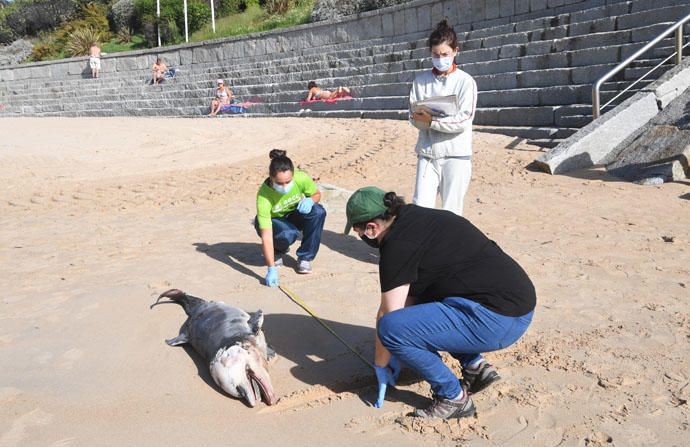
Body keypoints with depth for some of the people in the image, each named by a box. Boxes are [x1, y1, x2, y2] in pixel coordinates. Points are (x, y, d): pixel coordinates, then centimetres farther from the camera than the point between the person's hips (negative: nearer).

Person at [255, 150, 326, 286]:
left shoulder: (301, 178, -28)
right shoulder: (263, 197, -36)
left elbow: (317, 194, -4)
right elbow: (266, 236, -37)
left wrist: (309, 200, -30)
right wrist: (271, 269, -44)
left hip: (294, 215, 3)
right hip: (272, 221, -3)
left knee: (318, 212, -28)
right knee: (288, 234, -37)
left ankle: (305, 258, -9)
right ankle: (277, 251, 3)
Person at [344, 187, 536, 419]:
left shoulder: (397, 245, -14)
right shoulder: (414, 216, 14)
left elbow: (388, 314, -9)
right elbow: (412, 292, 19)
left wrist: (380, 366, 7)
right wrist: (397, 353, 23)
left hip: (498, 320, -10)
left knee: (392, 327, -17)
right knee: (416, 306, 25)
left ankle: (454, 398, 0)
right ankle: (475, 366, 19)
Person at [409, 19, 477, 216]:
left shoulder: (465, 81, -2)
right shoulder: (421, 80, 7)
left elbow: (463, 121, -10)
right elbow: (414, 117, 1)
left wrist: (431, 121, -19)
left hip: (456, 155, -2)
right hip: (427, 154, 2)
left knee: (451, 213, 4)